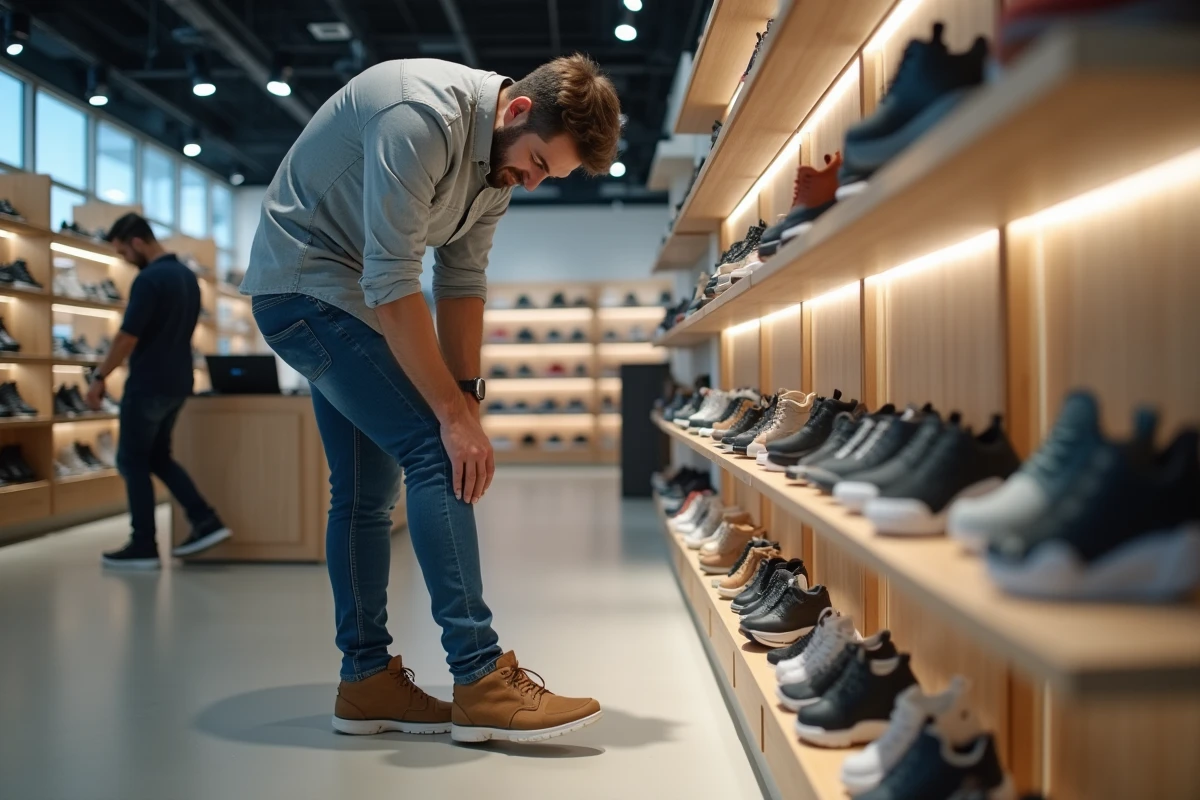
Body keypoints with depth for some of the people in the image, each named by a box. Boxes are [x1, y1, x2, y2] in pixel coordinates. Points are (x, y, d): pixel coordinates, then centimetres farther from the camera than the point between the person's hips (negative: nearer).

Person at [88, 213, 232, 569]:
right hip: (177, 382, 9)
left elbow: (127, 337, -19)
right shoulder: (187, 275, 11)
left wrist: (100, 376, -9)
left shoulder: (149, 279, -18)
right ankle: (206, 522, 9)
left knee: (133, 462, 2)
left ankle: (143, 546, 6)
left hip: (148, 385, -9)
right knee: (157, 457, 18)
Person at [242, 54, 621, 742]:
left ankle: (367, 682, 17)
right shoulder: (423, 116, -28)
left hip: (350, 299, 10)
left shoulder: (503, 157, 2)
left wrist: (467, 398, -3)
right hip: (303, 280, -10)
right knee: (433, 453, -18)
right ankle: (482, 681, -17)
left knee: (368, 491, 9)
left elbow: (462, 284, 4)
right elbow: (391, 284, -30)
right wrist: (455, 416, -26)